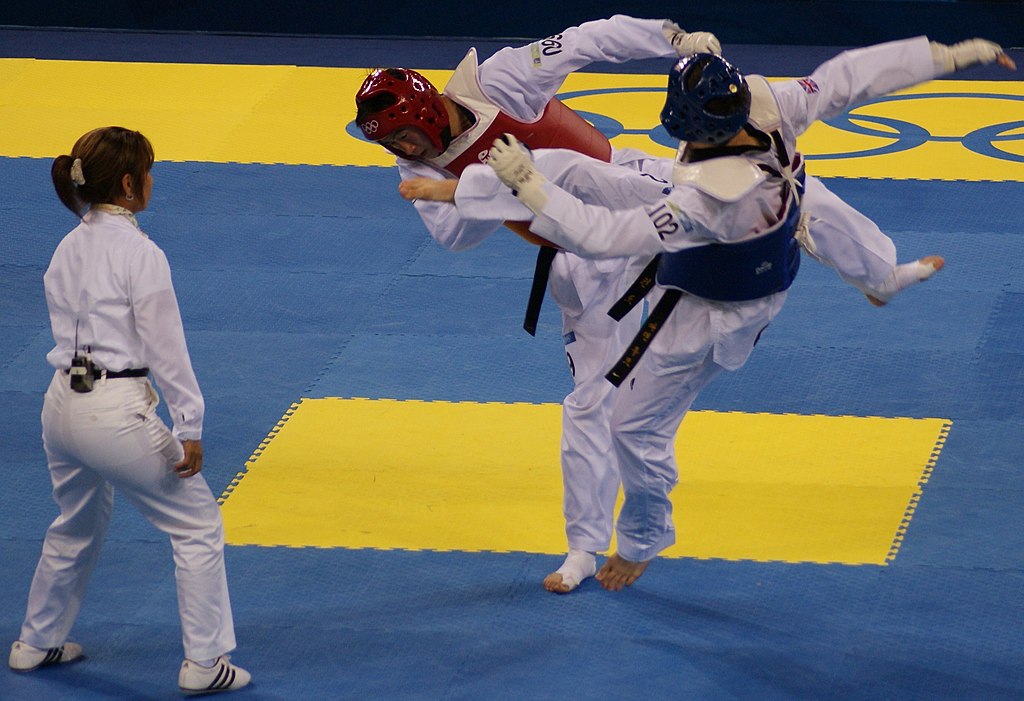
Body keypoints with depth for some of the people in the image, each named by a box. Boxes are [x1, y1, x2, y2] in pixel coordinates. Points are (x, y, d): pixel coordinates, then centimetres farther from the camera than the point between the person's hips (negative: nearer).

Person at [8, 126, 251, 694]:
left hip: (61, 406, 8)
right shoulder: (139, 253, -15)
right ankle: (205, 663, 5)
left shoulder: (67, 249, 8)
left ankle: (37, 643, 41)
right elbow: (165, 347, -14)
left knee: (77, 527, 30)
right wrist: (189, 427, -10)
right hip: (116, 413, -8)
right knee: (198, 526, 5)